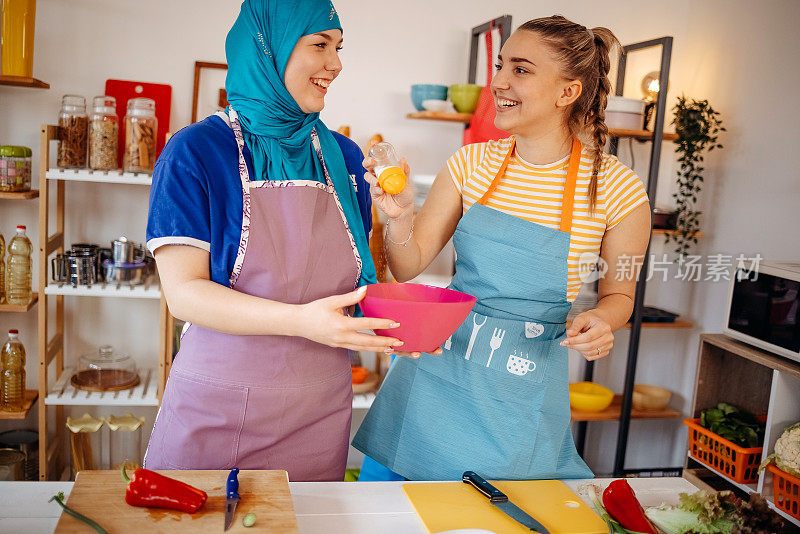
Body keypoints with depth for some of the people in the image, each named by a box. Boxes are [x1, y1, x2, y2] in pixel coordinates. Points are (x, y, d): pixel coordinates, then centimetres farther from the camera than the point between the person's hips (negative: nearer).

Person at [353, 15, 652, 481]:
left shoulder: (617, 189, -10)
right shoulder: (473, 163, -3)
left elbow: (619, 293, 4)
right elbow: (408, 267, 1)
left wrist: (599, 321, -18)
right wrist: (401, 218, -19)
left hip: (524, 388, -2)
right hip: (439, 367, 3)